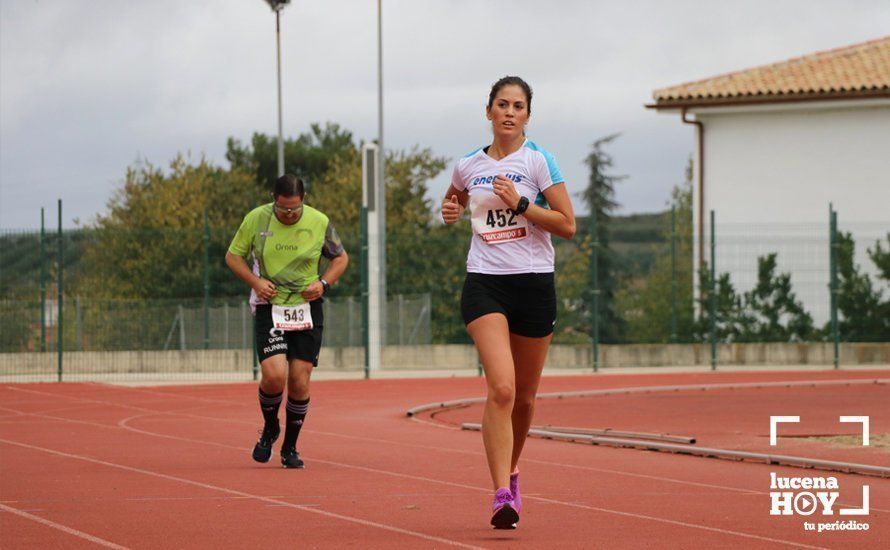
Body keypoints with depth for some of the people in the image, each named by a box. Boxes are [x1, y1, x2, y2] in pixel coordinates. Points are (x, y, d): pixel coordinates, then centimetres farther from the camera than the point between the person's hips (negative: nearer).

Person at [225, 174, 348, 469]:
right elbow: (233, 256, 6)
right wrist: (255, 281, -11)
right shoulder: (256, 219, -5)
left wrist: (324, 283, -6)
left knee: (299, 383, -2)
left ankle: (290, 448, 16)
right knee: (274, 375, -17)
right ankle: (270, 428, 13)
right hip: (269, 308, -1)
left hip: (307, 309, 1)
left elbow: (341, 257, 12)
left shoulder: (319, 222, -3)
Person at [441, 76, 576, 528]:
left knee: (524, 396, 10)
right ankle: (502, 496, -22)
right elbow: (454, 203, 31)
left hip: (534, 283, 0)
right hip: (484, 283, 0)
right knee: (501, 388, -19)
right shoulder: (468, 167, 8)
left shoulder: (537, 161, -2)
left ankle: (511, 471, 37)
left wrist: (520, 203, -15)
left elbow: (567, 225, -6)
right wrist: (450, 211, 8)